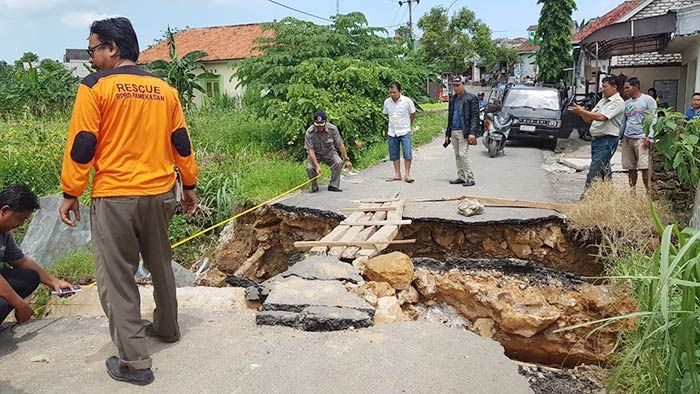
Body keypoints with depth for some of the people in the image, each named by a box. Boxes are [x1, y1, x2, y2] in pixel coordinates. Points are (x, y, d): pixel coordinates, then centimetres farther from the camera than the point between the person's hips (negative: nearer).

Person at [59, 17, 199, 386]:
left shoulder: (95, 86, -7)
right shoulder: (164, 89, 8)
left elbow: (81, 146, -9)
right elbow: (181, 142, 10)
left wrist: (70, 193, -1)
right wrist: (189, 186, 18)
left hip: (114, 198, -5)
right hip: (160, 194, 6)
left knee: (116, 278, 3)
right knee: (160, 265, 22)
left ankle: (134, 361, 5)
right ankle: (166, 328, 39)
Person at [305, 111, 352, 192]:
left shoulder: (332, 129, -20)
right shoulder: (309, 132, -24)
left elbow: (340, 145, -11)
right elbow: (310, 150, -24)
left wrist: (346, 160, -10)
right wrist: (317, 165, -33)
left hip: (329, 152, 1)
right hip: (315, 154, -1)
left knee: (339, 162, -26)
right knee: (309, 168, -28)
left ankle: (333, 185, -9)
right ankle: (314, 186, 1)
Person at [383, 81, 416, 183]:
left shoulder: (407, 101, -9)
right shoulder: (387, 102, 0)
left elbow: (413, 115, 4)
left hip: (404, 132, -3)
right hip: (392, 132, 3)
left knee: (407, 154, -6)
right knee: (394, 155, 7)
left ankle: (407, 175, 1)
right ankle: (397, 174, 16)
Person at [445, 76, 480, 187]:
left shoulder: (471, 98, -4)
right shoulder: (452, 99, 17)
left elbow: (474, 117, -9)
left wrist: (472, 133, -19)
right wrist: (447, 134, 16)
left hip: (463, 132, -7)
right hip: (453, 131, 7)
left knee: (463, 154, -12)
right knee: (457, 156, 8)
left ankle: (470, 178, -6)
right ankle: (461, 177, 15)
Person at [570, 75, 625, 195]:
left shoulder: (618, 102, -9)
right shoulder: (602, 101, 19)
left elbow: (601, 117, -21)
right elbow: (589, 119, 17)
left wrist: (582, 111, -18)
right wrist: (580, 112, -3)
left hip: (607, 141, -9)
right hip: (596, 139, 9)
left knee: (594, 171, -13)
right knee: (603, 170, 13)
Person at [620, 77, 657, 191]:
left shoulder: (648, 100, 0)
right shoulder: (627, 103, 17)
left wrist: (649, 136, -14)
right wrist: (620, 137, 18)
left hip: (641, 138, -6)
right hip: (627, 138, 6)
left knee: (644, 167, -12)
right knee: (630, 167, 6)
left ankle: (648, 191, -7)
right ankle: (632, 190, 14)